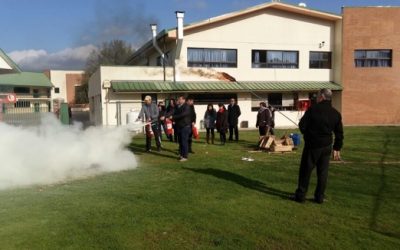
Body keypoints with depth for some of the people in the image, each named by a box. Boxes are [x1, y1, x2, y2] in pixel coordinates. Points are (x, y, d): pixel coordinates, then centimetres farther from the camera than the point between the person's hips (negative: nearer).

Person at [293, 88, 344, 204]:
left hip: (312, 145, -4)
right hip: (326, 146, 4)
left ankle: (300, 195, 12)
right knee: (322, 172, 11)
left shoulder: (313, 109, -12)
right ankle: (319, 197, 15)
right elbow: (339, 133, 8)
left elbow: (302, 125, -9)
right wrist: (337, 149, 15)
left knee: (305, 171, 6)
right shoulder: (336, 114, 4)